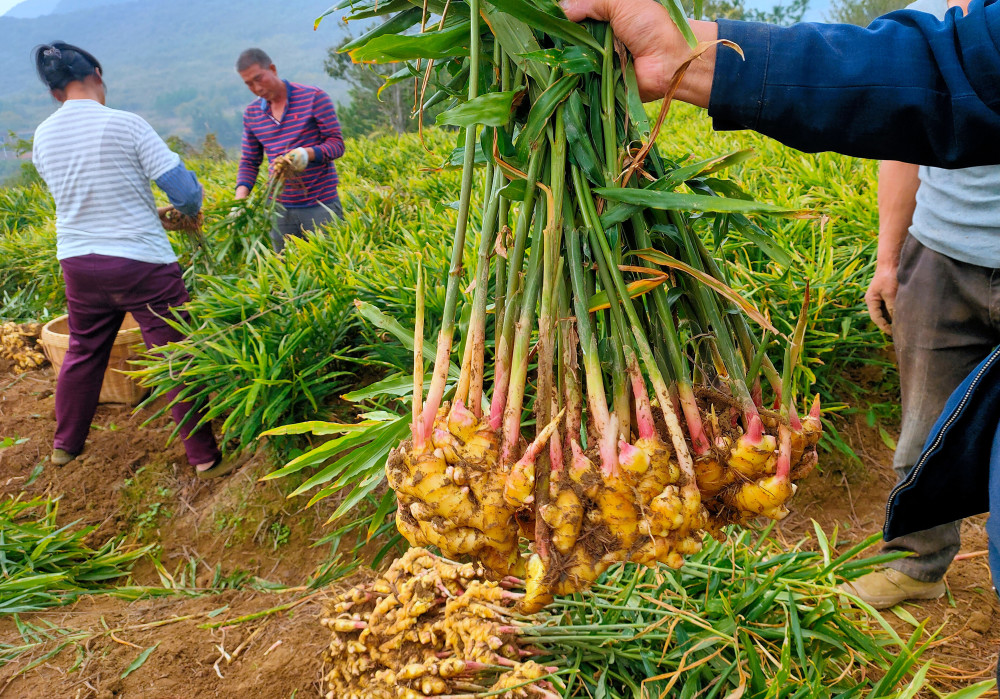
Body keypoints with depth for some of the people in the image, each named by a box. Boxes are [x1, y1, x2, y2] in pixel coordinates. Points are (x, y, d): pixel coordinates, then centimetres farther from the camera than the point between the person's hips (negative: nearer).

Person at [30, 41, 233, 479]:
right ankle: (205, 458, 10)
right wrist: (190, 211, 8)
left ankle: (66, 444, 37)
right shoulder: (125, 125, -15)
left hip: (78, 262, 6)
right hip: (141, 263, -5)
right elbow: (184, 193, -16)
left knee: (83, 353, 23)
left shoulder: (43, 137, 3)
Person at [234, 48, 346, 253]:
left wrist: (308, 153, -25)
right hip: (281, 209, 4)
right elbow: (249, 161, 13)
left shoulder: (314, 97, -5)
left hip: (320, 205, -4)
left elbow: (337, 143, -6)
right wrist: (240, 195, -6)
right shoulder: (251, 114, 9)